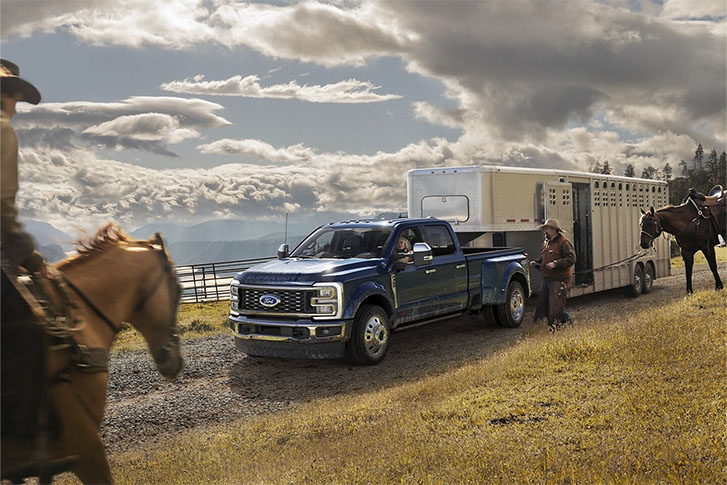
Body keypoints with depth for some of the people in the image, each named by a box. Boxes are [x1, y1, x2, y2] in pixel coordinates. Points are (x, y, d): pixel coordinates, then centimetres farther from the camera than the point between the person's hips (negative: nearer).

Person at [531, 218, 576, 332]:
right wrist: (536, 263, 7)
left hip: (559, 280, -9)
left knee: (556, 307, -12)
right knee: (543, 305, 10)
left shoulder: (564, 242, -9)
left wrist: (556, 264, -24)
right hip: (547, 280, 9)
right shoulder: (546, 243, 18)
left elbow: (571, 259, -17)